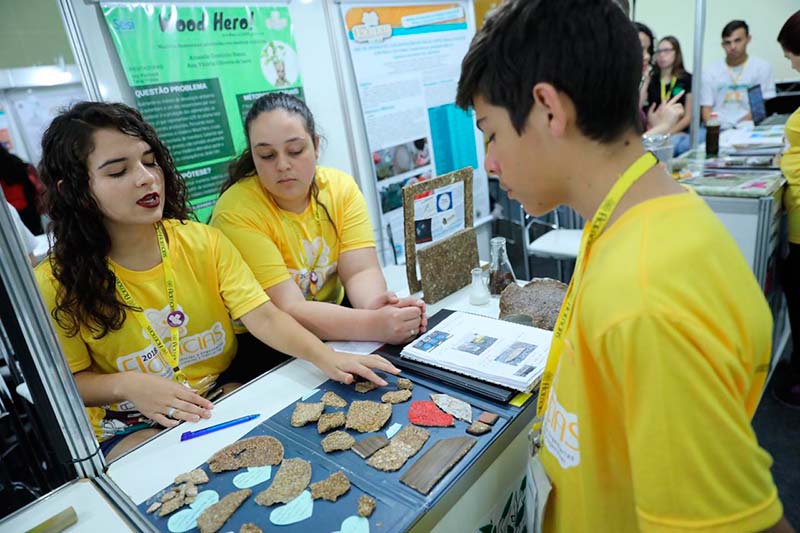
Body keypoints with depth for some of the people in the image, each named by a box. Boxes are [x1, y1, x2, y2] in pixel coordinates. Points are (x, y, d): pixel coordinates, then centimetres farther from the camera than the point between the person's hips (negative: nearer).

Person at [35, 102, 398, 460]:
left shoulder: (203, 241, -7)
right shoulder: (57, 283, -11)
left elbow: (263, 317, -17)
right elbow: (69, 380, -2)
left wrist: (324, 356, -34)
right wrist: (127, 385, -23)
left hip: (224, 394, 3)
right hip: (131, 427, -2)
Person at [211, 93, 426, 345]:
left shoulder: (341, 187, -6)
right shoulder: (237, 213, -19)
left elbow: (361, 271, -12)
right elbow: (288, 309, -24)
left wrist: (374, 305, -35)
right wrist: (374, 325, -37)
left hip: (332, 327, 6)